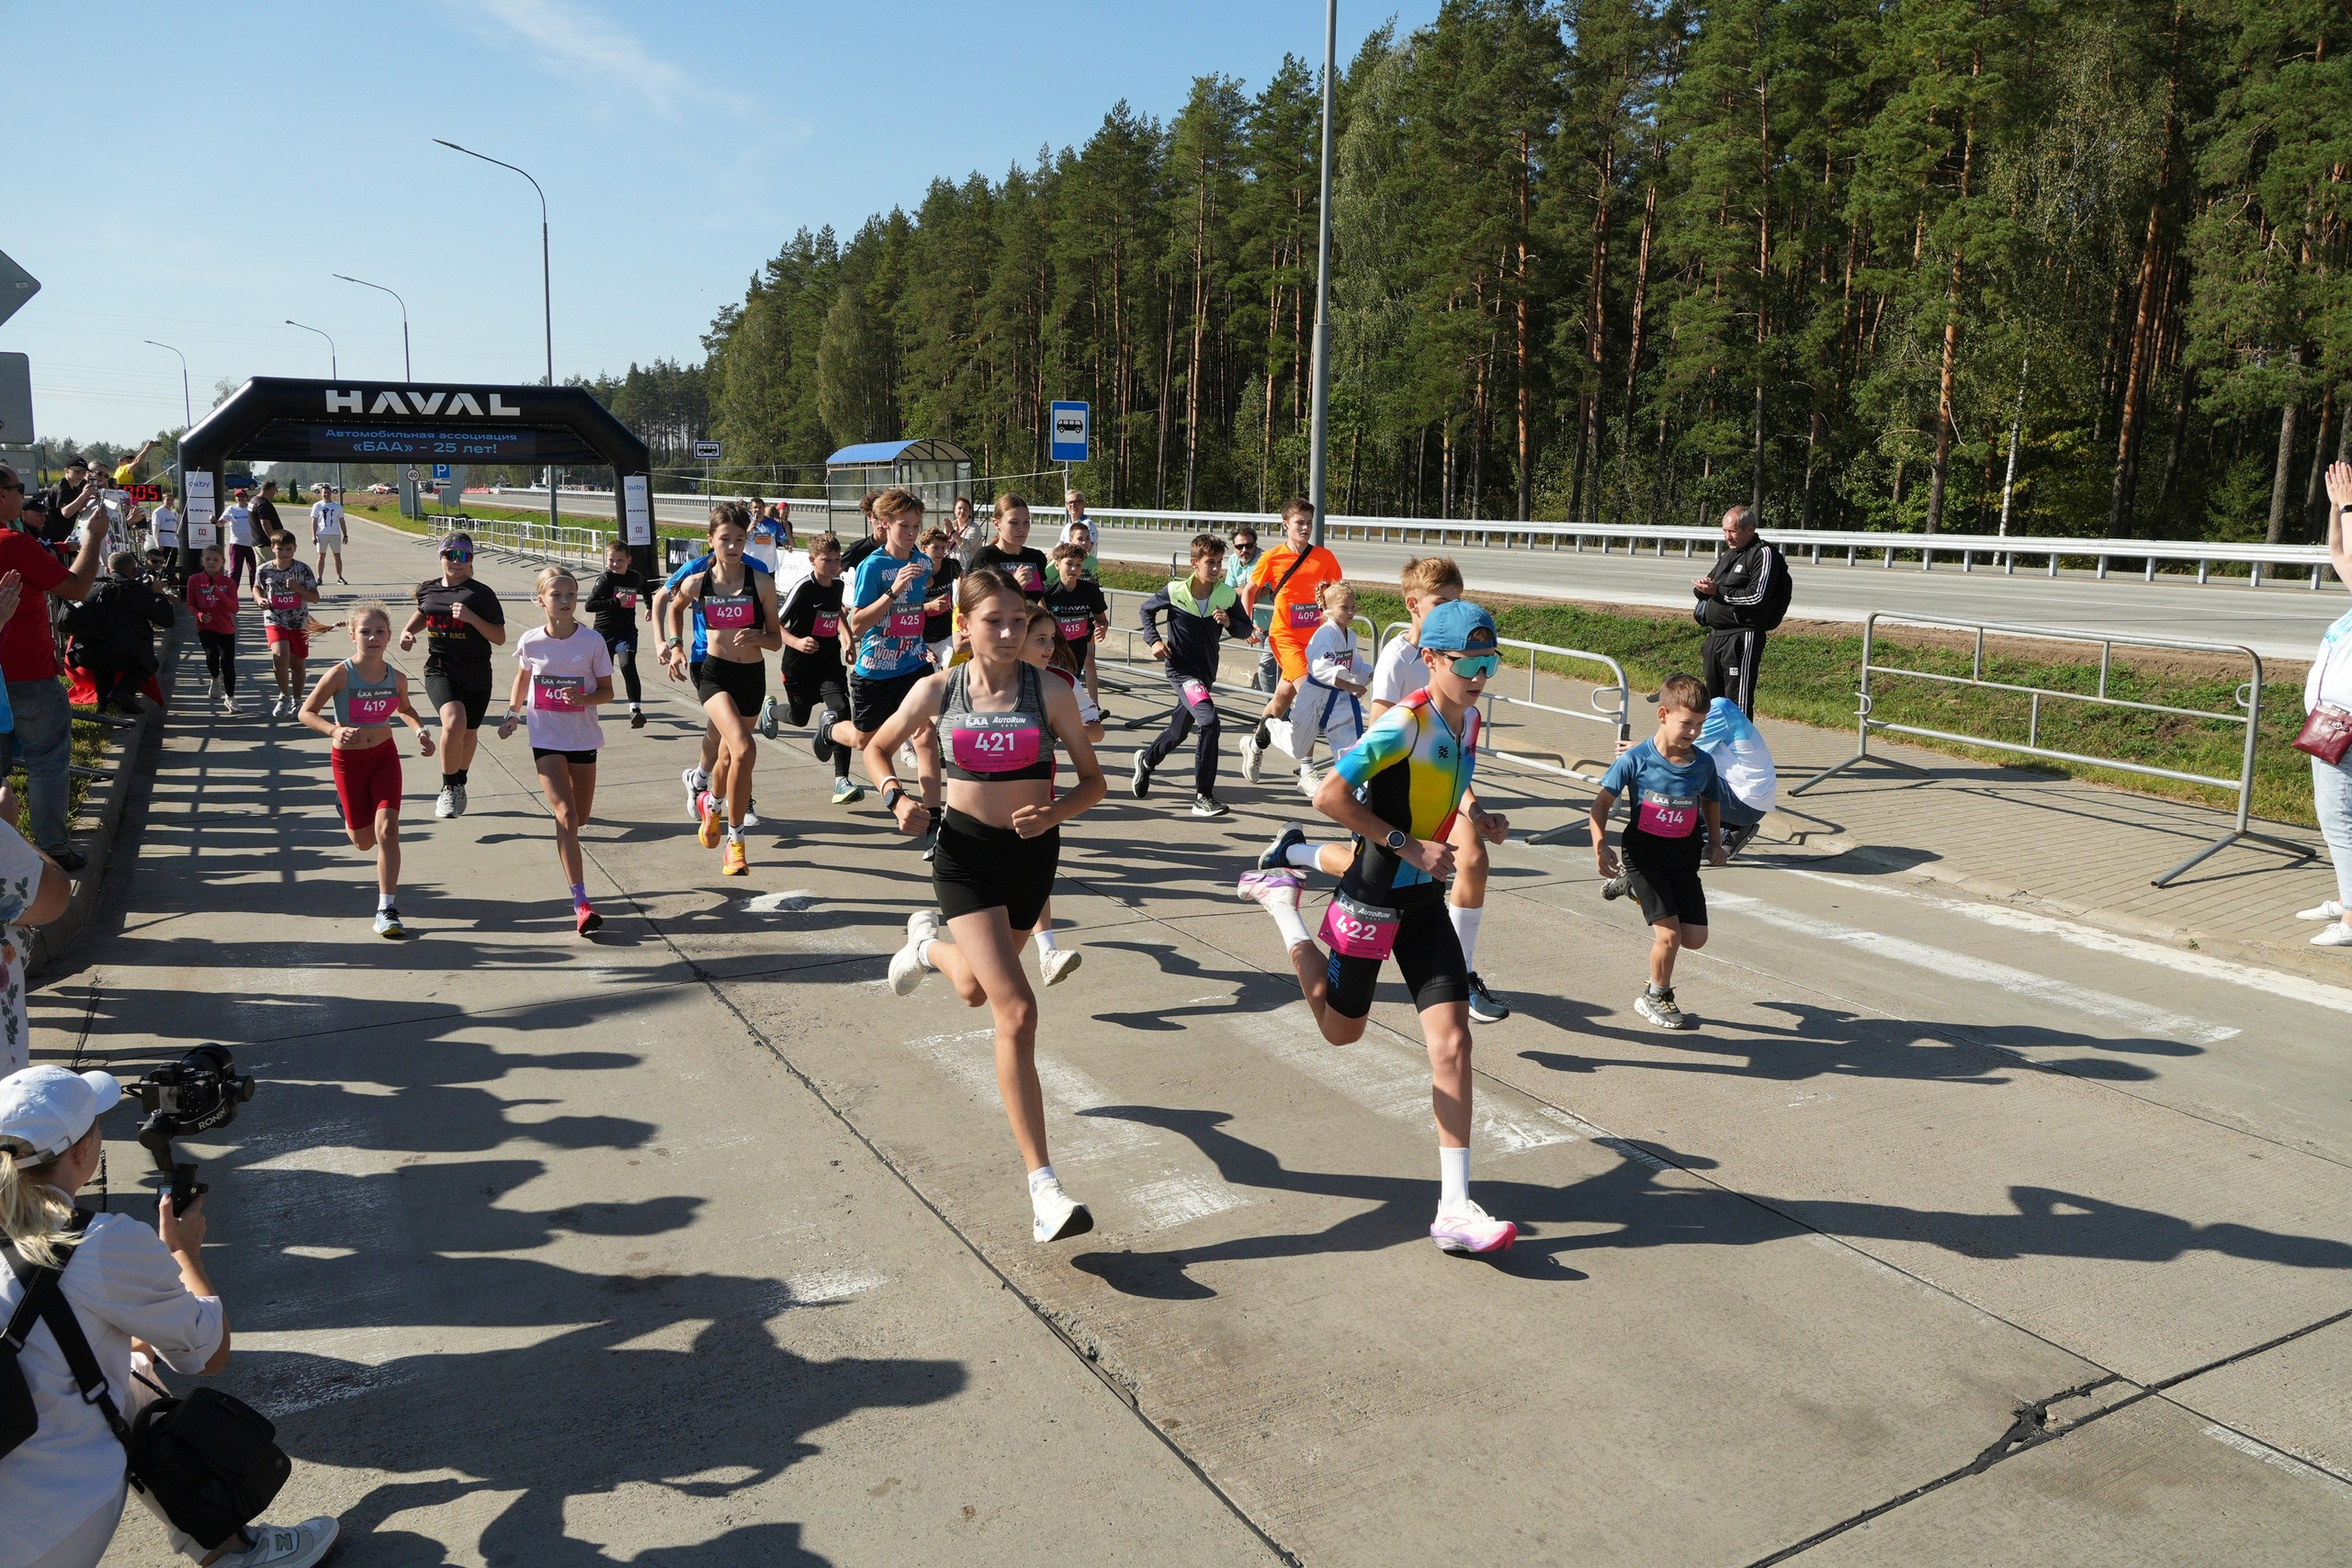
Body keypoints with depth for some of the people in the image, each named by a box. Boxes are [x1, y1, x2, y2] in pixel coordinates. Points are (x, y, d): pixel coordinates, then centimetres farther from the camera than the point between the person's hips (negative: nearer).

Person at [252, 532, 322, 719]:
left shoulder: (303, 570, -7)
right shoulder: (265, 570, -4)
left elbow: (315, 598, -4)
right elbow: (257, 588, 16)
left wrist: (297, 588, -19)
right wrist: (260, 599, -4)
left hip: (300, 622, 1)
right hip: (275, 621, -1)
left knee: (298, 664, 10)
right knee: (280, 655, -23)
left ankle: (297, 701, 31)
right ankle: (284, 696, -3)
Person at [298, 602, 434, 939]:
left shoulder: (396, 678, -5)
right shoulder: (341, 674, -17)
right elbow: (306, 713, -12)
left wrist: (421, 731, -2)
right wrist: (334, 730, -31)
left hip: (385, 756, 2)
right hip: (348, 760, -2)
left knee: (387, 829, -15)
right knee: (364, 842, 10)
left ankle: (387, 909, -9)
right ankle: (346, 808, 50)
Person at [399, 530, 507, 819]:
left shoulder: (481, 594, -6)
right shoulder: (427, 589, 4)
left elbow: (500, 638, -8)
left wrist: (471, 617, -20)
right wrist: (407, 631, 9)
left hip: (476, 674, 0)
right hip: (439, 670, 0)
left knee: (469, 733, 15)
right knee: (454, 722, -27)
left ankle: (459, 785, 43)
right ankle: (448, 788, -9)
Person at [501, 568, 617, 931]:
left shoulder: (592, 640, -8)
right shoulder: (530, 642, -5)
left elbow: (607, 691, -4)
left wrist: (585, 698, -22)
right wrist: (512, 713, 12)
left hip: (584, 738, 1)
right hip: (547, 740, -1)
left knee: (581, 817, 13)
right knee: (566, 815, -14)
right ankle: (581, 904, -17)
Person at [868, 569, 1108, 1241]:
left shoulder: (1050, 694, -7)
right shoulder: (936, 691, -5)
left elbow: (1093, 780, 0)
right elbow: (877, 748, 11)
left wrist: (1055, 813, -20)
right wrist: (897, 796, -9)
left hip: (1033, 853, 3)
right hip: (966, 852, -2)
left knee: (975, 990, 23)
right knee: (1017, 1011, -15)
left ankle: (928, 942, 60)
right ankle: (1043, 1186, -9)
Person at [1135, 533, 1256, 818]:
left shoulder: (1227, 595, -6)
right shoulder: (1175, 591, -11)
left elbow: (1247, 630, 1)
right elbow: (1147, 609, 7)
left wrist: (1229, 621, -19)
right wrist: (1154, 639, -7)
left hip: (1206, 673, 5)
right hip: (1181, 670, -5)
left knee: (1178, 732, 21)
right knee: (1210, 723, -25)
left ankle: (1146, 760, 53)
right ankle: (1203, 797, -18)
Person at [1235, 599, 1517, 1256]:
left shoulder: (1469, 720, 4)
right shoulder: (1405, 723, -21)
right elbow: (1330, 795, -24)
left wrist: (1477, 821, 4)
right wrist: (1408, 845, -25)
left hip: (1426, 900, 6)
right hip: (1375, 897, -6)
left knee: (1453, 1038, -5)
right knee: (1342, 1029, 14)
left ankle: (1454, 1209, -2)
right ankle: (1281, 898, 32)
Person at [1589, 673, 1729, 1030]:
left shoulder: (1703, 763, -1)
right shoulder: (1636, 759, -13)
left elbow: (1711, 803, 18)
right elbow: (1602, 803, -9)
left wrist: (1715, 842, 7)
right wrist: (1600, 845, -19)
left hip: (1685, 857, 4)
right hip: (1645, 854, -4)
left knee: (1695, 939, 0)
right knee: (1669, 935, -10)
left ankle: (1660, 931, 35)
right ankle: (1656, 998, 14)